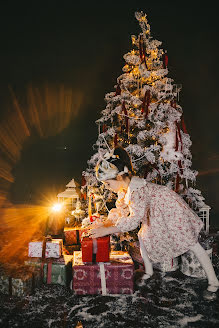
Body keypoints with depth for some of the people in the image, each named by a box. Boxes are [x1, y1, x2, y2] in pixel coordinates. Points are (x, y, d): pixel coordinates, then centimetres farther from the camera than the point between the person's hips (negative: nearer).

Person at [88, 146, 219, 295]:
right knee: (143, 237, 7)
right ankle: (149, 272, 24)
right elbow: (122, 210, 3)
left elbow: (135, 218, -38)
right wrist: (104, 224, -11)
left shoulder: (137, 189, -36)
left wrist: (106, 230, -37)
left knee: (191, 243, -3)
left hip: (172, 209, -9)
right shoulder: (123, 188, -6)